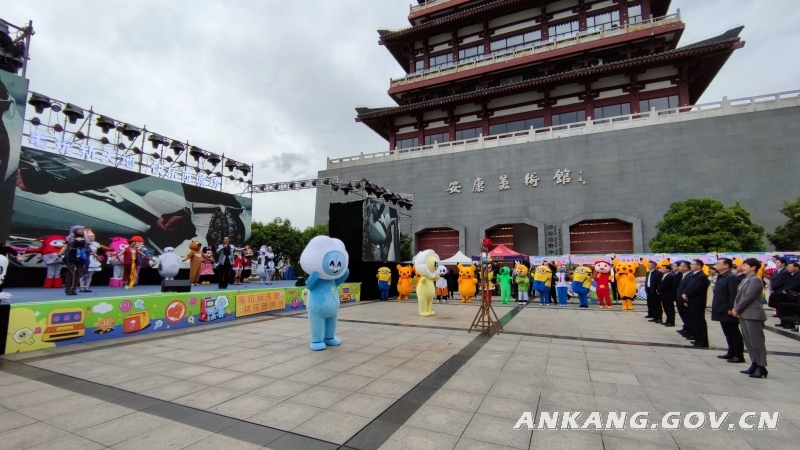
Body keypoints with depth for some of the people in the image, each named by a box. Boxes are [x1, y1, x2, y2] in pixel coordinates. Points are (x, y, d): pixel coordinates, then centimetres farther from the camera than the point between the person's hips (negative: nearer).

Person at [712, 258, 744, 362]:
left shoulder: (731, 277, -15)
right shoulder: (720, 277, 13)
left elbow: (734, 294, -20)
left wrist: (731, 309, -22)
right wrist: (716, 307, 17)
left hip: (728, 311, -9)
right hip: (722, 311, 9)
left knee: (734, 333, 0)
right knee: (728, 333, 16)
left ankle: (739, 355, 8)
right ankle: (731, 353, 25)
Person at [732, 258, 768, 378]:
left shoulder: (755, 280, -13)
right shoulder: (746, 279, 15)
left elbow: (748, 297, -18)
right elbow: (739, 295, 15)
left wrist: (737, 310, -11)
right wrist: (735, 309, 2)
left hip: (753, 315, -9)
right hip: (744, 314, 9)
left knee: (756, 341, -3)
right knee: (748, 341, 13)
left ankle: (761, 367, 5)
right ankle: (754, 364, 20)